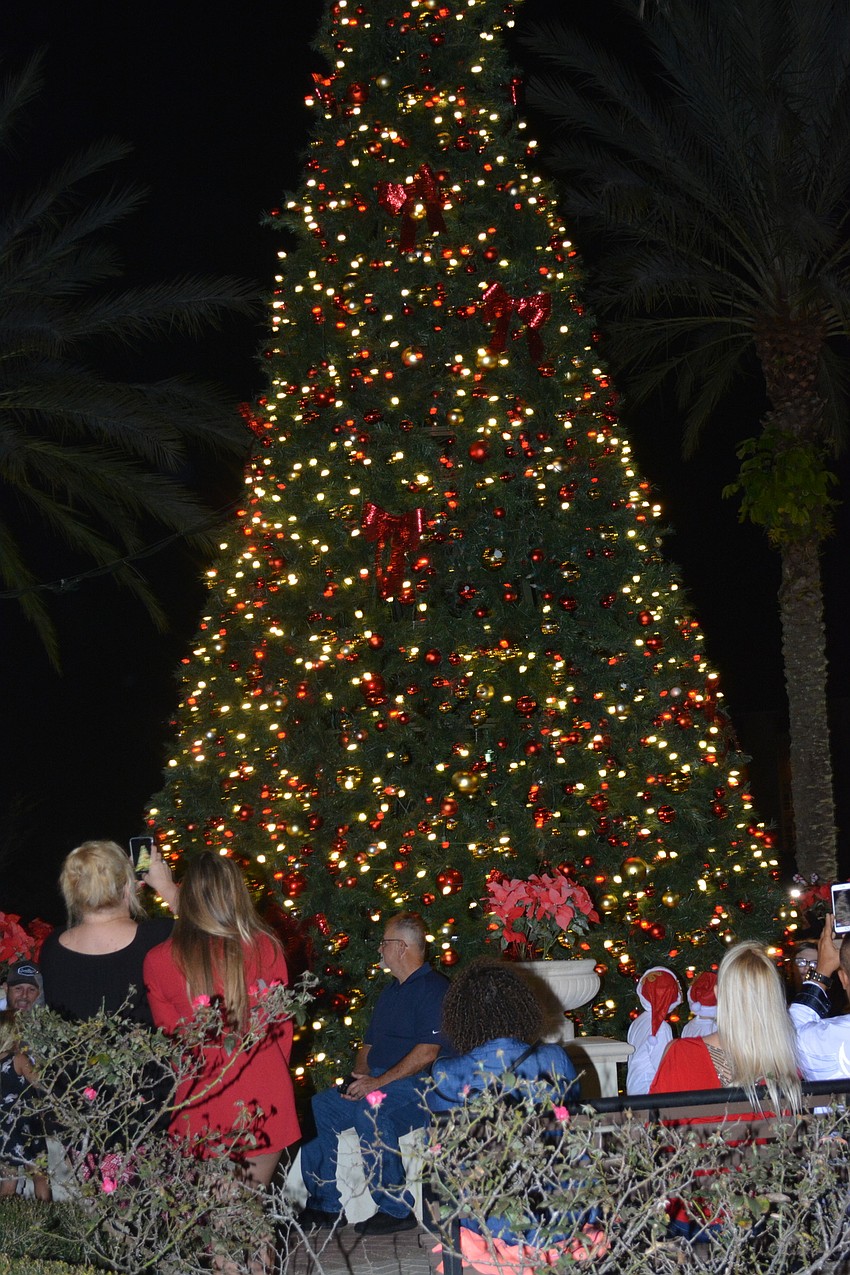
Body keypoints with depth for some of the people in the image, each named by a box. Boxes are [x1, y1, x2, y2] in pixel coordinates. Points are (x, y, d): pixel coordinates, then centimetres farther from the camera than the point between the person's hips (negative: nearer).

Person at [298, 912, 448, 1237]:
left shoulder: (434, 988, -7)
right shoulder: (390, 992, 23)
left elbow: (427, 1053, -17)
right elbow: (369, 1045, 26)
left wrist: (379, 1082, -21)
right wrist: (359, 1076, 4)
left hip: (416, 1088, -9)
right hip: (375, 1084, 9)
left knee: (370, 1110, -37)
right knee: (319, 1107, -12)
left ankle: (396, 1208, -26)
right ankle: (327, 1206, -7)